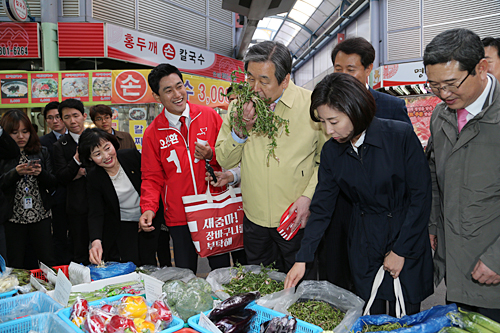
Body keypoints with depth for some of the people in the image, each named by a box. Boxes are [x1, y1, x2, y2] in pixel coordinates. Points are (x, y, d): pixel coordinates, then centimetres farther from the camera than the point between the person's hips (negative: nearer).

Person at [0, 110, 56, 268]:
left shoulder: (42, 152, 8)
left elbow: (53, 184, 5)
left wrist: (41, 173, -13)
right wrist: (15, 173, -20)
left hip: (41, 215, 1)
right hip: (13, 218, -1)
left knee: (48, 261, 2)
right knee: (16, 266, 7)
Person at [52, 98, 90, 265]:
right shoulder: (60, 146, 4)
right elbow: (62, 178, -4)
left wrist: (87, 171, -6)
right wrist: (77, 159, -18)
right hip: (78, 206, -1)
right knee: (80, 254, 6)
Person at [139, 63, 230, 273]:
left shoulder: (209, 116, 0)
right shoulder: (152, 133, 0)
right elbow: (152, 177, 4)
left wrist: (211, 155, -15)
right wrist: (149, 208, -12)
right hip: (179, 216, 0)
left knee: (222, 268, 12)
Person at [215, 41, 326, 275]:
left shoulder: (311, 105, -9)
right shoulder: (239, 105, 0)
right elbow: (224, 161, 2)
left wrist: (308, 196, -12)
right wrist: (240, 130, -14)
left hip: (296, 221, -2)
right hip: (254, 220, 3)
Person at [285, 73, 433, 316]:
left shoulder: (401, 135, -17)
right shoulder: (331, 152, -5)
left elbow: (421, 197, -11)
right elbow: (321, 207, 0)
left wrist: (400, 250, -9)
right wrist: (302, 259, -4)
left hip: (408, 239, -2)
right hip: (364, 241, 3)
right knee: (370, 317, 10)